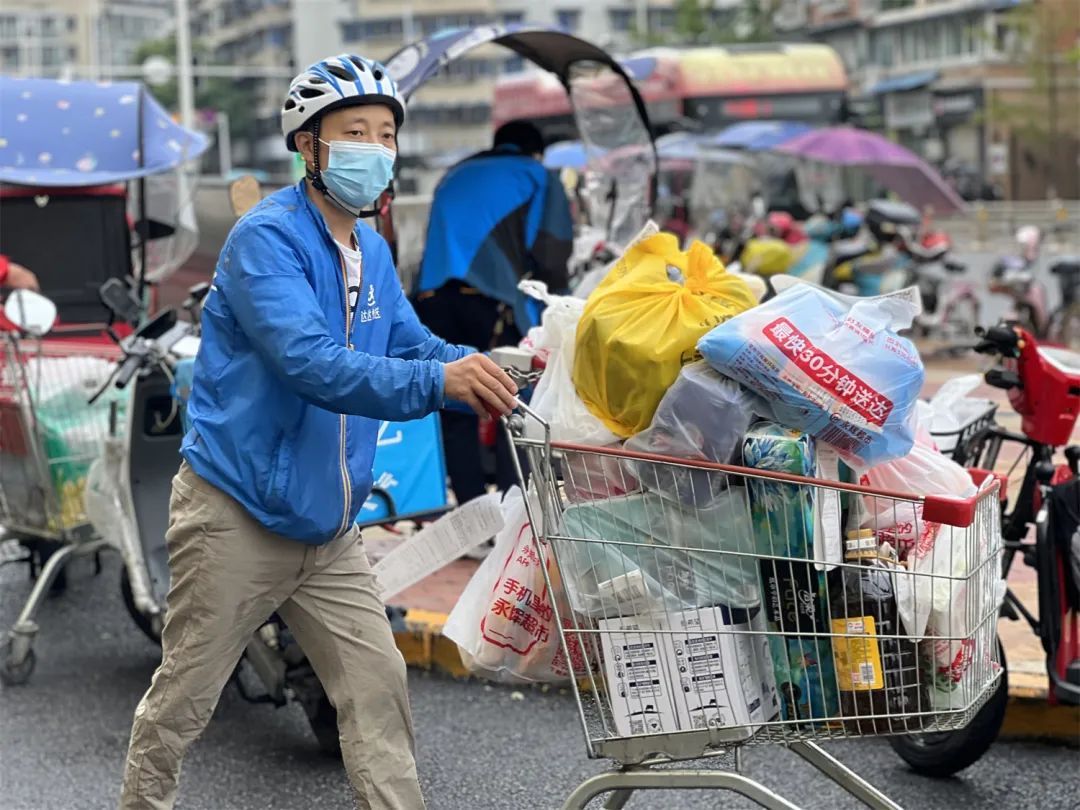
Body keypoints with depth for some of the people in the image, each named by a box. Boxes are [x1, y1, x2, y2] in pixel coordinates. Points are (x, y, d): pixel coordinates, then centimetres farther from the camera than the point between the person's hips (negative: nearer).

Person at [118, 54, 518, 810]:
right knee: (183, 698, 5)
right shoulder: (266, 238, -17)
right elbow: (310, 363, -30)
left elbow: (410, 343, 9)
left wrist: (477, 367, -13)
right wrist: (438, 381, -40)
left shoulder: (373, 251, 9)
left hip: (328, 524, 7)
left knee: (377, 686, 4)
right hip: (238, 514, -7)